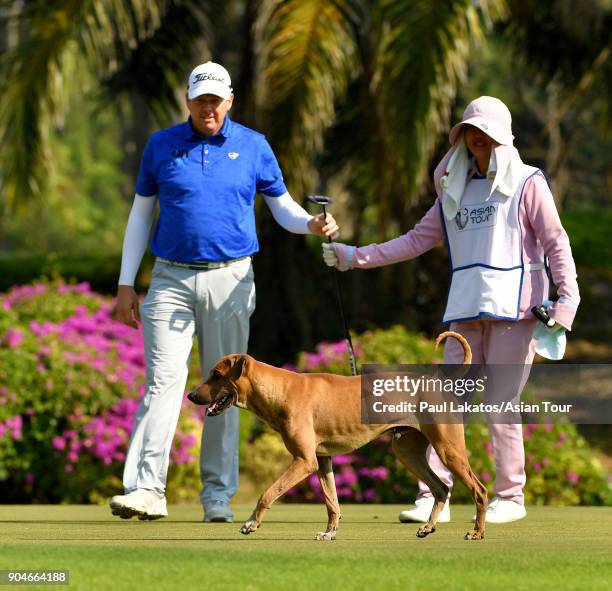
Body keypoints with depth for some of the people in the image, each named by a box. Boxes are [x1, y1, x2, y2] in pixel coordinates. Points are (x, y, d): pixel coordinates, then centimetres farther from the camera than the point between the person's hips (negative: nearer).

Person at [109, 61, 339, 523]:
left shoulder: (252, 146, 6)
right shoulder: (161, 146, 6)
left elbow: (283, 208, 10)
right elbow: (141, 215, 11)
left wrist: (313, 224, -13)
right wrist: (126, 284, 6)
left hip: (230, 279, 0)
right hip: (172, 278, 0)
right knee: (164, 381, -11)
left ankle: (219, 494, 9)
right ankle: (146, 489, -16)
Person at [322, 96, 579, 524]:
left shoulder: (527, 184, 3)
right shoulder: (456, 190, 19)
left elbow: (556, 242, -3)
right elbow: (418, 240, 20)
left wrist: (567, 296, -15)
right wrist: (356, 257, 15)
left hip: (513, 311, -5)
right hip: (466, 312, 5)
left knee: (502, 406, -4)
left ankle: (511, 498, 6)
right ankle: (433, 497, -3)